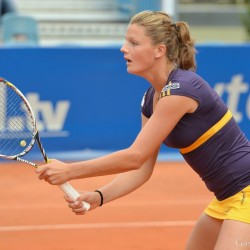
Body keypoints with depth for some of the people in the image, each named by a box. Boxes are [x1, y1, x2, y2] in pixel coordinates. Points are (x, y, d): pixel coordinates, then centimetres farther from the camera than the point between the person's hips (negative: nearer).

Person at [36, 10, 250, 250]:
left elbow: (135, 157, -23)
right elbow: (142, 169, 6)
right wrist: (98, 197, -9)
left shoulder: (181, 89, -22)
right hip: (225, 199, 10)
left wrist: (68, 171, -19)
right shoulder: (151, 98, 6)